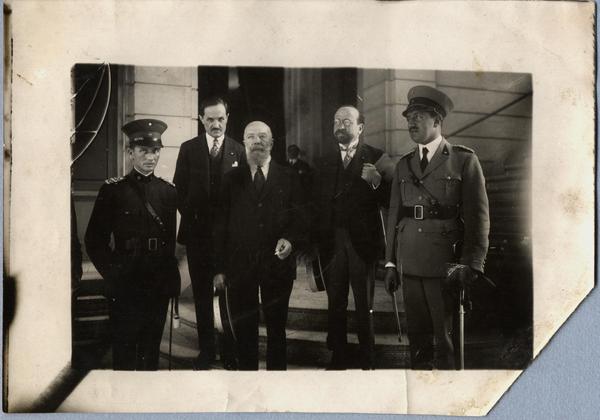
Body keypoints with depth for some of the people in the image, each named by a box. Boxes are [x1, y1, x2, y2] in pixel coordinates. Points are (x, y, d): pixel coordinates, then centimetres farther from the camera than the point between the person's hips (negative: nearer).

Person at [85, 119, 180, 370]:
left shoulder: (168, 191, 8)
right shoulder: (113, 190, -2)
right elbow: (95, 241, 0)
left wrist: (170, 277, 6)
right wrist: (112, 273, -5)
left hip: (159, 285, 3)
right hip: (125, 286, -3)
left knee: (151, 351, 12)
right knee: (124, 352, 3)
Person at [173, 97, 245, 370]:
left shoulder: (239, 151, 2)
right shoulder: (188, 149, 5)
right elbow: (179, 190, 6)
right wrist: (191, 218, -3)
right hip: (197, 232, 2)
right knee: (202, 295, 9)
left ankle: (230, 351, 14)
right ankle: (206, 350, 18)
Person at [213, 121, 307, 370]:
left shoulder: (288, 178, 7)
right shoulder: (231, 180, 9)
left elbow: (300, 219, 5)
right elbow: (221, 226, 6)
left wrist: (291, 240, -17)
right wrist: (220, 268, 1)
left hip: (277, 265, 0)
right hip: (240, 266, 1)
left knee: (277, 329, 8)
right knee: (243, 330, 6)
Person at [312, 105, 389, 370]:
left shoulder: (376, 158, 1)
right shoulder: (324, 164, 12)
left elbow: (388, 201, -5)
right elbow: (317, 207, 10)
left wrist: (377, 182, -23)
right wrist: (317, 243, 4)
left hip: (362, 243, -3)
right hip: (332, 242, 3)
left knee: (364, 306, 2)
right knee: (335, 305, 8)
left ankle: (367, 362, 11)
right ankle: (338, 359, 17)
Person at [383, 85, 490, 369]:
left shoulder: (464, 160, 2)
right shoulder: (403, 165, 15)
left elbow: (478, 216, -2)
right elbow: (394, 215, 14)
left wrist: (471, 265, -9)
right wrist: (390, 262, 9)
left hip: (446, 265, -4)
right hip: (409, 265, 4)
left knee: (447, 340, 0)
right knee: (417, 337, 9)